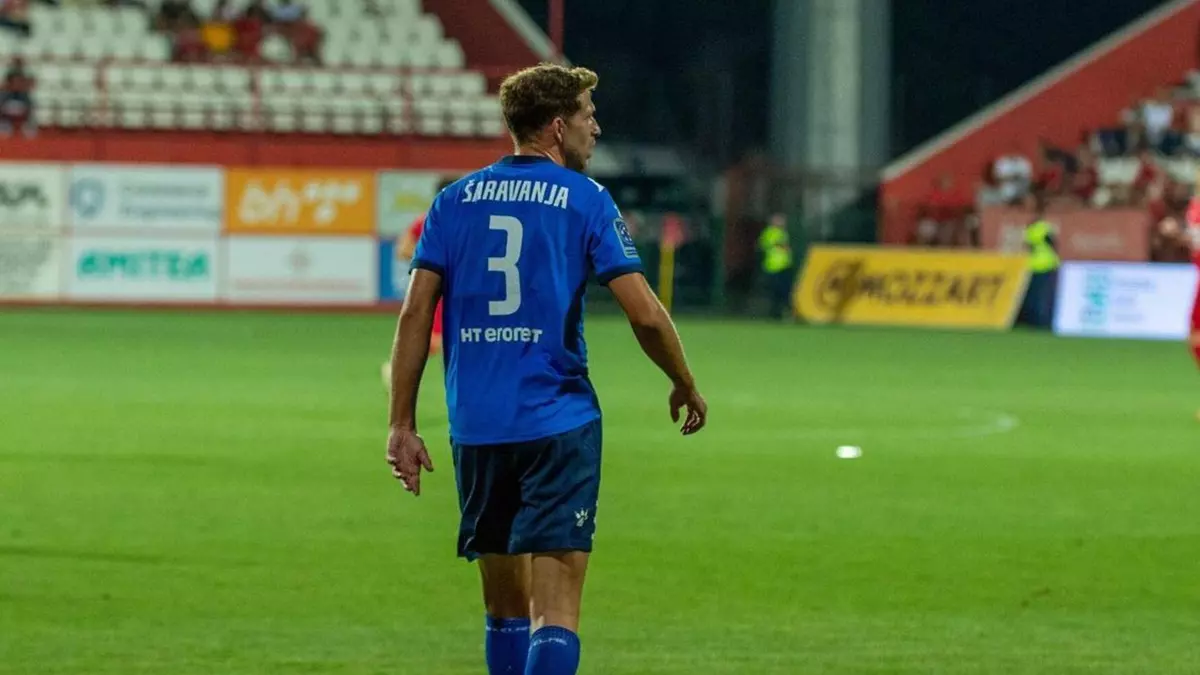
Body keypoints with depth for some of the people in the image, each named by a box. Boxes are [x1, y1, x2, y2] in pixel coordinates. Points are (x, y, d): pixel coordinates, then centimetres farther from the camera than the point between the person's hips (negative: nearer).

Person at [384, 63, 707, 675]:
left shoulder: (455, 200, 9)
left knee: (504, 607, 16)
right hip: (559, 424, -4)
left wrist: (401, 424, 5)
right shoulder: (586, 201, -1)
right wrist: (686, 388, 10)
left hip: (475, 428, 4)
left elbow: (415, 313, 3)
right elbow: (645, 315, -7)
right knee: (556, 611, -8)